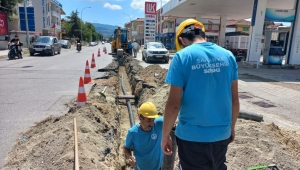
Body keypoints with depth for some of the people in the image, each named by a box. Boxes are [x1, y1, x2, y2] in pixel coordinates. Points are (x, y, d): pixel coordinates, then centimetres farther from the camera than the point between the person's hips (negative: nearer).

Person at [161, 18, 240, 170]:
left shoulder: (182, 56, -13)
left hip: (192, 135, -4)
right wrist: (231, 127, 19)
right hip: (221, 134, 5)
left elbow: (173, 104, -16)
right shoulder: (228, 56, 1)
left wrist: (165, 136, -4)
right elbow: (235, 99, 5)